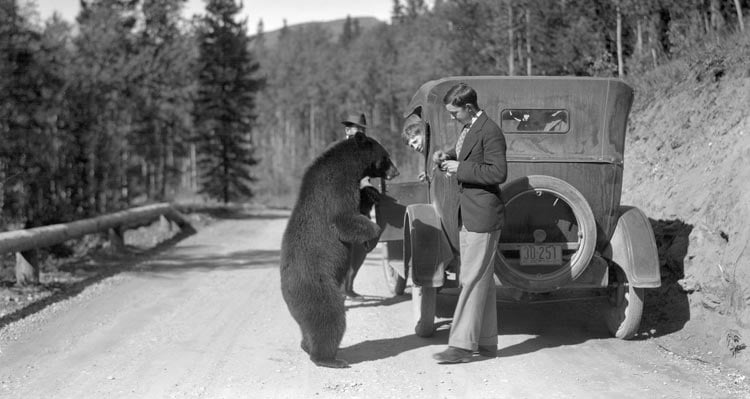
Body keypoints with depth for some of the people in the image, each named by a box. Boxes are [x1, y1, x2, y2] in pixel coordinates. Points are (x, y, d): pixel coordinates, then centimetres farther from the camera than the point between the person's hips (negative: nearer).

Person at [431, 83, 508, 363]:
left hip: (483, 217, -10)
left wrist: (460, 168, -19)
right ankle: (486, 343, 20)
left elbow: (498, 173, -23)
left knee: (473, 281, -8)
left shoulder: (490, 132, -15)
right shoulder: (468, 129, 14)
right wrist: (447, 157, 8)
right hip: (468, 216, 10)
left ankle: (462, 345, -6)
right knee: (480, 281, 13)